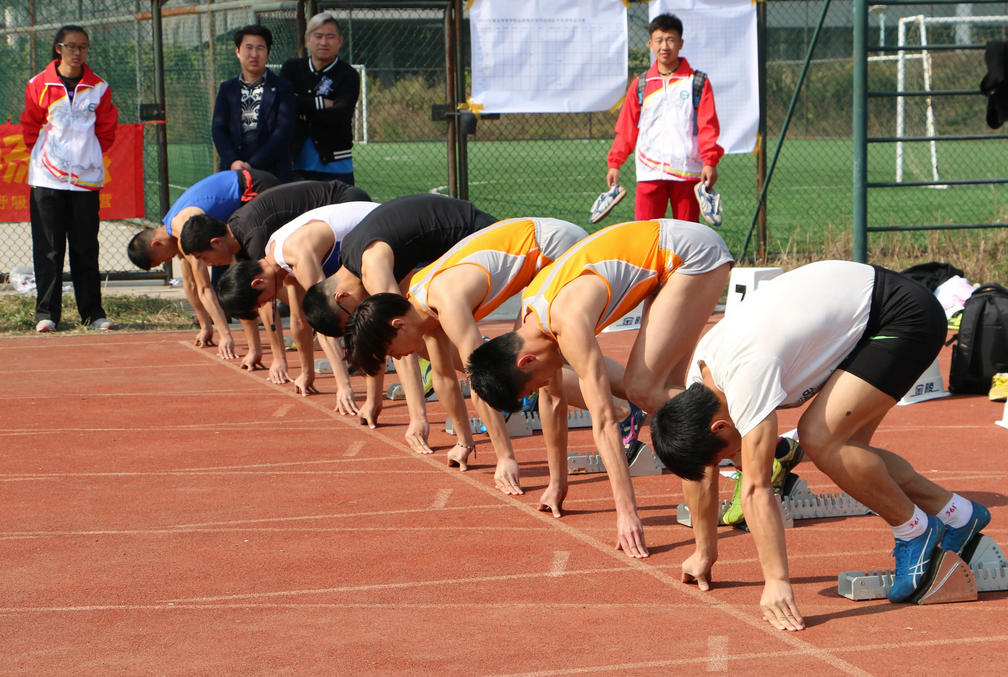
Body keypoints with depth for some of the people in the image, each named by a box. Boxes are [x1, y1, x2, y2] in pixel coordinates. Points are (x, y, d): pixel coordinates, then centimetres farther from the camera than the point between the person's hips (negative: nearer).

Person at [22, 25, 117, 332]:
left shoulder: (98, 87, 5)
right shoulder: (39, 85, 1)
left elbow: (106, 130, 13)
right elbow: (30, 127, 9)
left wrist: (88, 155, 9)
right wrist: (41, 154, 6)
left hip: (86, 177, 1)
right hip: (47, 178, -1)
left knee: (86, 248, 4)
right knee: (48, 248, 0)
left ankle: (92, 312, 9)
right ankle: (46, 313, 4)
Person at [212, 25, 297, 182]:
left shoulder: (283, 88, 7)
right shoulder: (227, 89, 17)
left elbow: (284, 131, -3)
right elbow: (218, 129, 7)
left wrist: (253, 164, -13)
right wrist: (232, 162, -12)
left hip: (274, 174, -2)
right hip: (233, 173, 2)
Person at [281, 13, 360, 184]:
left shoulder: (348, 75, -1)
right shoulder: (292, 68, 10)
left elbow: (340, 115, -15)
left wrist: (302, 109, -9)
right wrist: (320, 103, -11)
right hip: (297, 165, 3)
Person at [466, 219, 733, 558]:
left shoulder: (568, 322, -26)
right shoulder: (530, 314, 0)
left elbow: (604, 421, -29)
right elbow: (553, 397, 14)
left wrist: (627, 512, -31)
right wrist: (557, 482, 21)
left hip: (696, 252, -9)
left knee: (643, 388, -13)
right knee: (664, 387, 8)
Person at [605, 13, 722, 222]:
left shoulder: (698, 83, 5)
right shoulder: (640, 85, 11)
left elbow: (708, 127, 0)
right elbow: (626, 129, 11)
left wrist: (710, 162, -11)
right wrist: (614, 164, 4)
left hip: (688, 172, -1)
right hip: (649, 172, 1)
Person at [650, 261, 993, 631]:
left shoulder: (746, 373, -29)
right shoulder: (698, 376, -3)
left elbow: (755, 488, -30)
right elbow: (699, 466, 10)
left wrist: (776, 580, -28)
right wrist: (705, 552, 15)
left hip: (906, 318, -10)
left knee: (820, 438, -20)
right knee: (844, 454, 7)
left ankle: (916, 531, -2)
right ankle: (957, 515, 21)